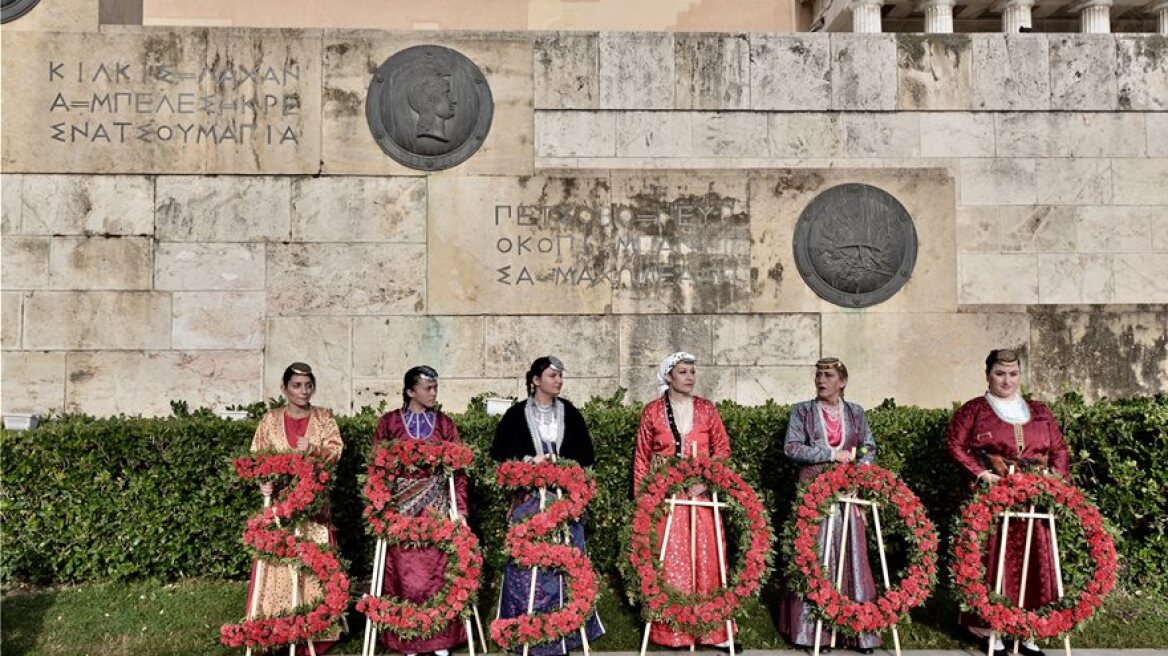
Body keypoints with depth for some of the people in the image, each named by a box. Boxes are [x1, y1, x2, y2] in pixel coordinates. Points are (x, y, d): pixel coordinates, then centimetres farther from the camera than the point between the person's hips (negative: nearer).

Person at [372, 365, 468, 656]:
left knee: (437, 572, -1)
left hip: (437, 508, 1)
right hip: (400, 509, -1)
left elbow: (457, 470, 6)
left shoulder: (445, 425, 8)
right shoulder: (389, 423, 4)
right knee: (403, 574, -1)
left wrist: (460, 510, -1)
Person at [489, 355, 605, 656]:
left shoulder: (571, 414, 9)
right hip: (528, 500, -2)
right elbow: (498, 452, 1)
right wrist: (527, 461, -12)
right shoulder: (516, 414, 1)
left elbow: (586, 455, 10)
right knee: (527, 563, -4)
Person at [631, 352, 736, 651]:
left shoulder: (707, 409, 7)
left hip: (700, 494, 1)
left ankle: (711, 629, 11)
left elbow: (723, 447, 7)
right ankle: (671, 630, 9)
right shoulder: (652, 412, 3)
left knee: (706, 558, 2)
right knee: (669, 562, 0)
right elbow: (641, 457, 6)